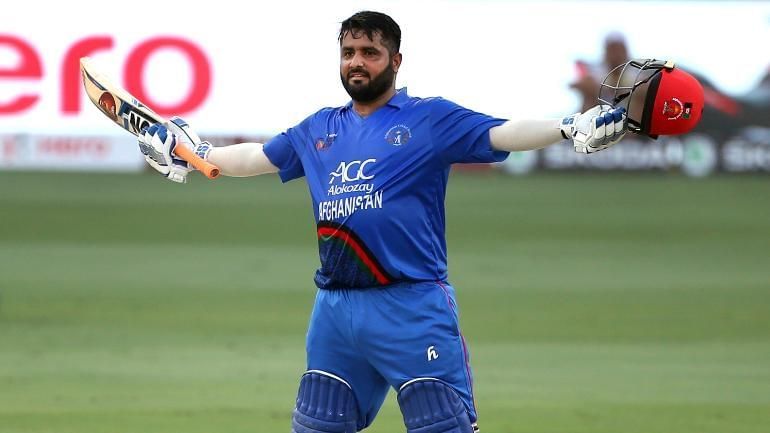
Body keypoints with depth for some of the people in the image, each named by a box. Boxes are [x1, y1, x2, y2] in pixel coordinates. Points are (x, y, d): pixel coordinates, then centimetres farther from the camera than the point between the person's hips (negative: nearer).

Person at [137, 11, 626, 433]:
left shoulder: (431, 119, 0)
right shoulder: (319, 130, 17)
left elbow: (503, 134, -11)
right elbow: (255, 157, 31)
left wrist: (571, 128, -25)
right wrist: (190, 152, 32)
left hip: (412, 308, -6)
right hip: (335, 310, 6)